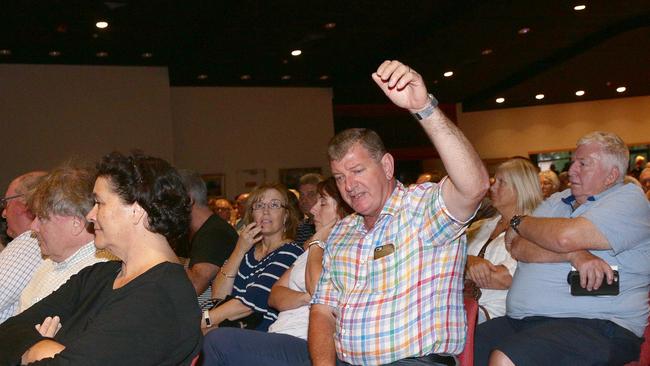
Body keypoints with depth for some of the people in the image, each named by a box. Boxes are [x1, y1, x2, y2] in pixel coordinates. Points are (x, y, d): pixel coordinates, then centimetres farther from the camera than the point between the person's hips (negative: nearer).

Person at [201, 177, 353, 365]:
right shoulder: (317, 249, 23)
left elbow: (319, 292, -21)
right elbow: (275, 296, 14)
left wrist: (317, 243, -3)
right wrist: (304, 298, -10)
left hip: (306, 347, -8)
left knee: (219, 341, -20)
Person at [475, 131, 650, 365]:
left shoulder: (630, 199, -1)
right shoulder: (557, 201, 20)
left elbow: (565, 237, -17)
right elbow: (518, 248, 3)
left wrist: (519, 222, 3)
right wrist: (573, 255, -14)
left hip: (595, 326, -6)